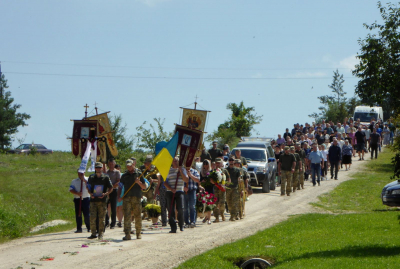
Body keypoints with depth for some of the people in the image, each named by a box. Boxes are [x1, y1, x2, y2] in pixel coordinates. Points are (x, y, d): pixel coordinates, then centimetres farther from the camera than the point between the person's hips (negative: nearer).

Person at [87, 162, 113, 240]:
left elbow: (110, 188, 5)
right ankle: (93, 234, 3)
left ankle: (101, 234, 7)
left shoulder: (106, 177, 3)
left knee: (102, 218, 0)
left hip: (102, 200, -1)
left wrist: (105, 194, -13)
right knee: (92, 218, -5)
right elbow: (88, 187, 16)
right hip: (93, 200, 1)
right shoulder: (91, 177, 9)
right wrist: (90, 193, -5)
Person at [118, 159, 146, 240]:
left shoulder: (138, 174, 9)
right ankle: (127, 234, -10)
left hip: (137, 198, -1)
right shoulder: (124, 175, 14)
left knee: (138, 216, 2)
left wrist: (139, 182, -11)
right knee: (127, 216, -7)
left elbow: (144, 187, 9)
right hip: (127, 198, 1)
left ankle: (138, 233, 14)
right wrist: (119, 197, 2)